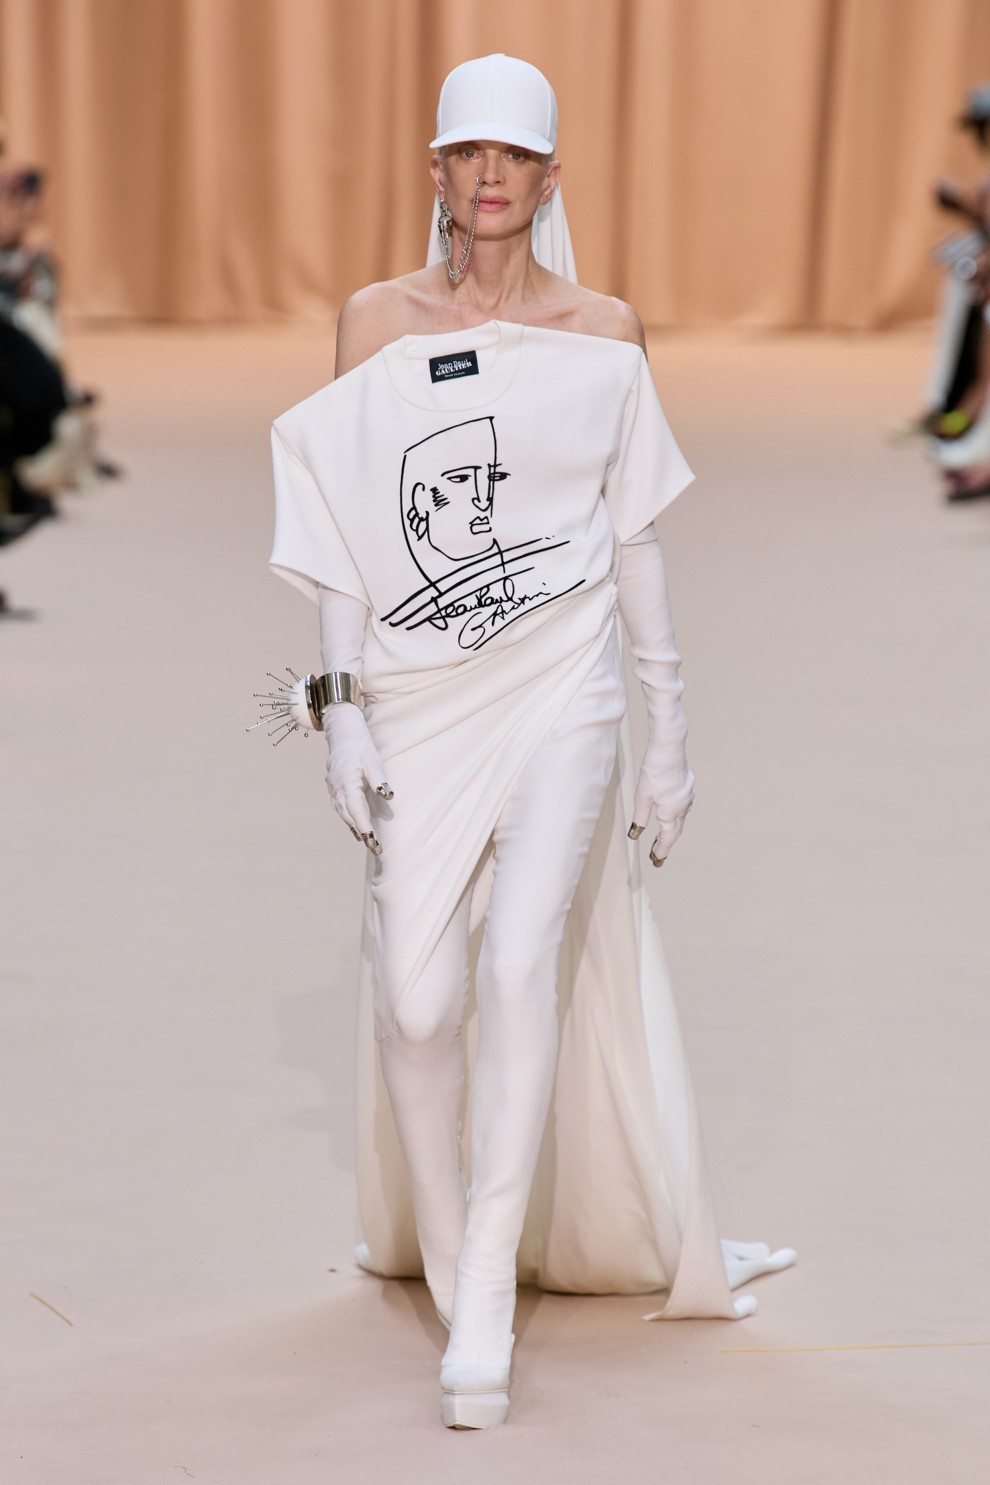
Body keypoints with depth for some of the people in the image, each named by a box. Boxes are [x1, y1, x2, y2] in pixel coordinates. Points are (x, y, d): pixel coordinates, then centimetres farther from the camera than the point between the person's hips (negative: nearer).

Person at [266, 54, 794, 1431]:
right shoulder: (377, 322, 4)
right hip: (419, 701, 1)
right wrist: (340, 708, -3)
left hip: (560, 696, -1)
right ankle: (436, 1242, 23)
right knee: (417, 1003, -3)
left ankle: (489, 1301, -14)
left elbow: (634, 534, 8)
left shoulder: (604, 334, 3)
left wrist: (671, 724, 7)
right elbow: (344, 531, 4)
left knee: (521, 965, -19)